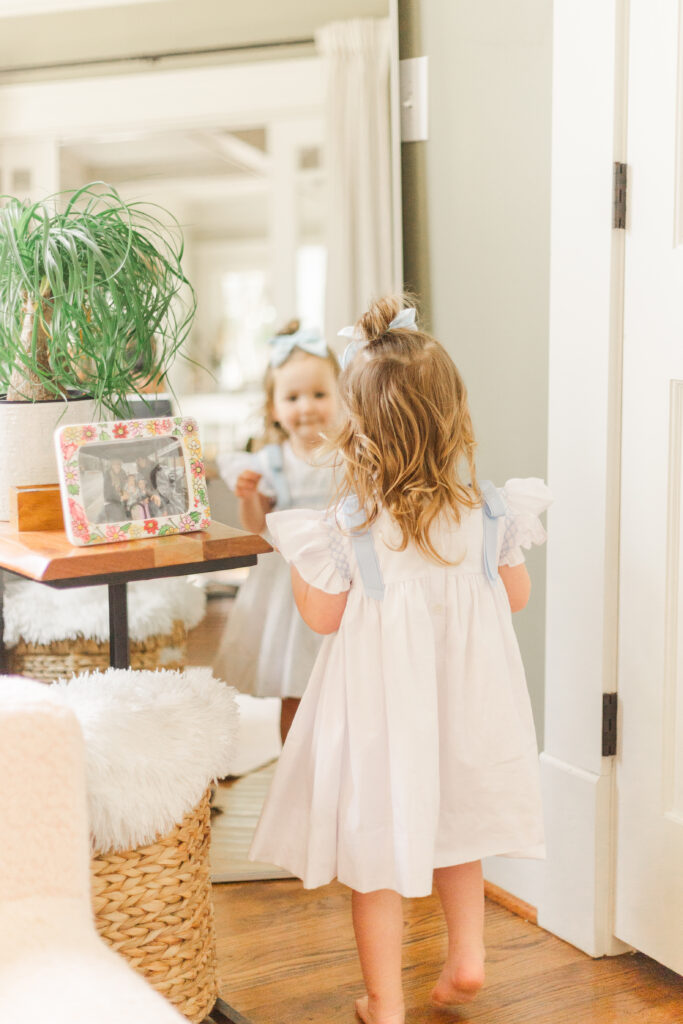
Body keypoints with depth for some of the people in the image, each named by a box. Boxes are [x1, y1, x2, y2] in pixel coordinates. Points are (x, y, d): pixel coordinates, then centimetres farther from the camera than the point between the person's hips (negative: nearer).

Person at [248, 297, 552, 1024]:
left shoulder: (346, 526, -17)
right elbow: (516, 596, 5)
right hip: (463, 691, 4)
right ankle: (466, 957, 32)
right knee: (451, 819, 26)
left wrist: (294, 546, 6)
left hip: (381, 702, -4)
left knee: (376, 846, 9)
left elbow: (322, 616, -7)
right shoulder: (486, 509, -7)